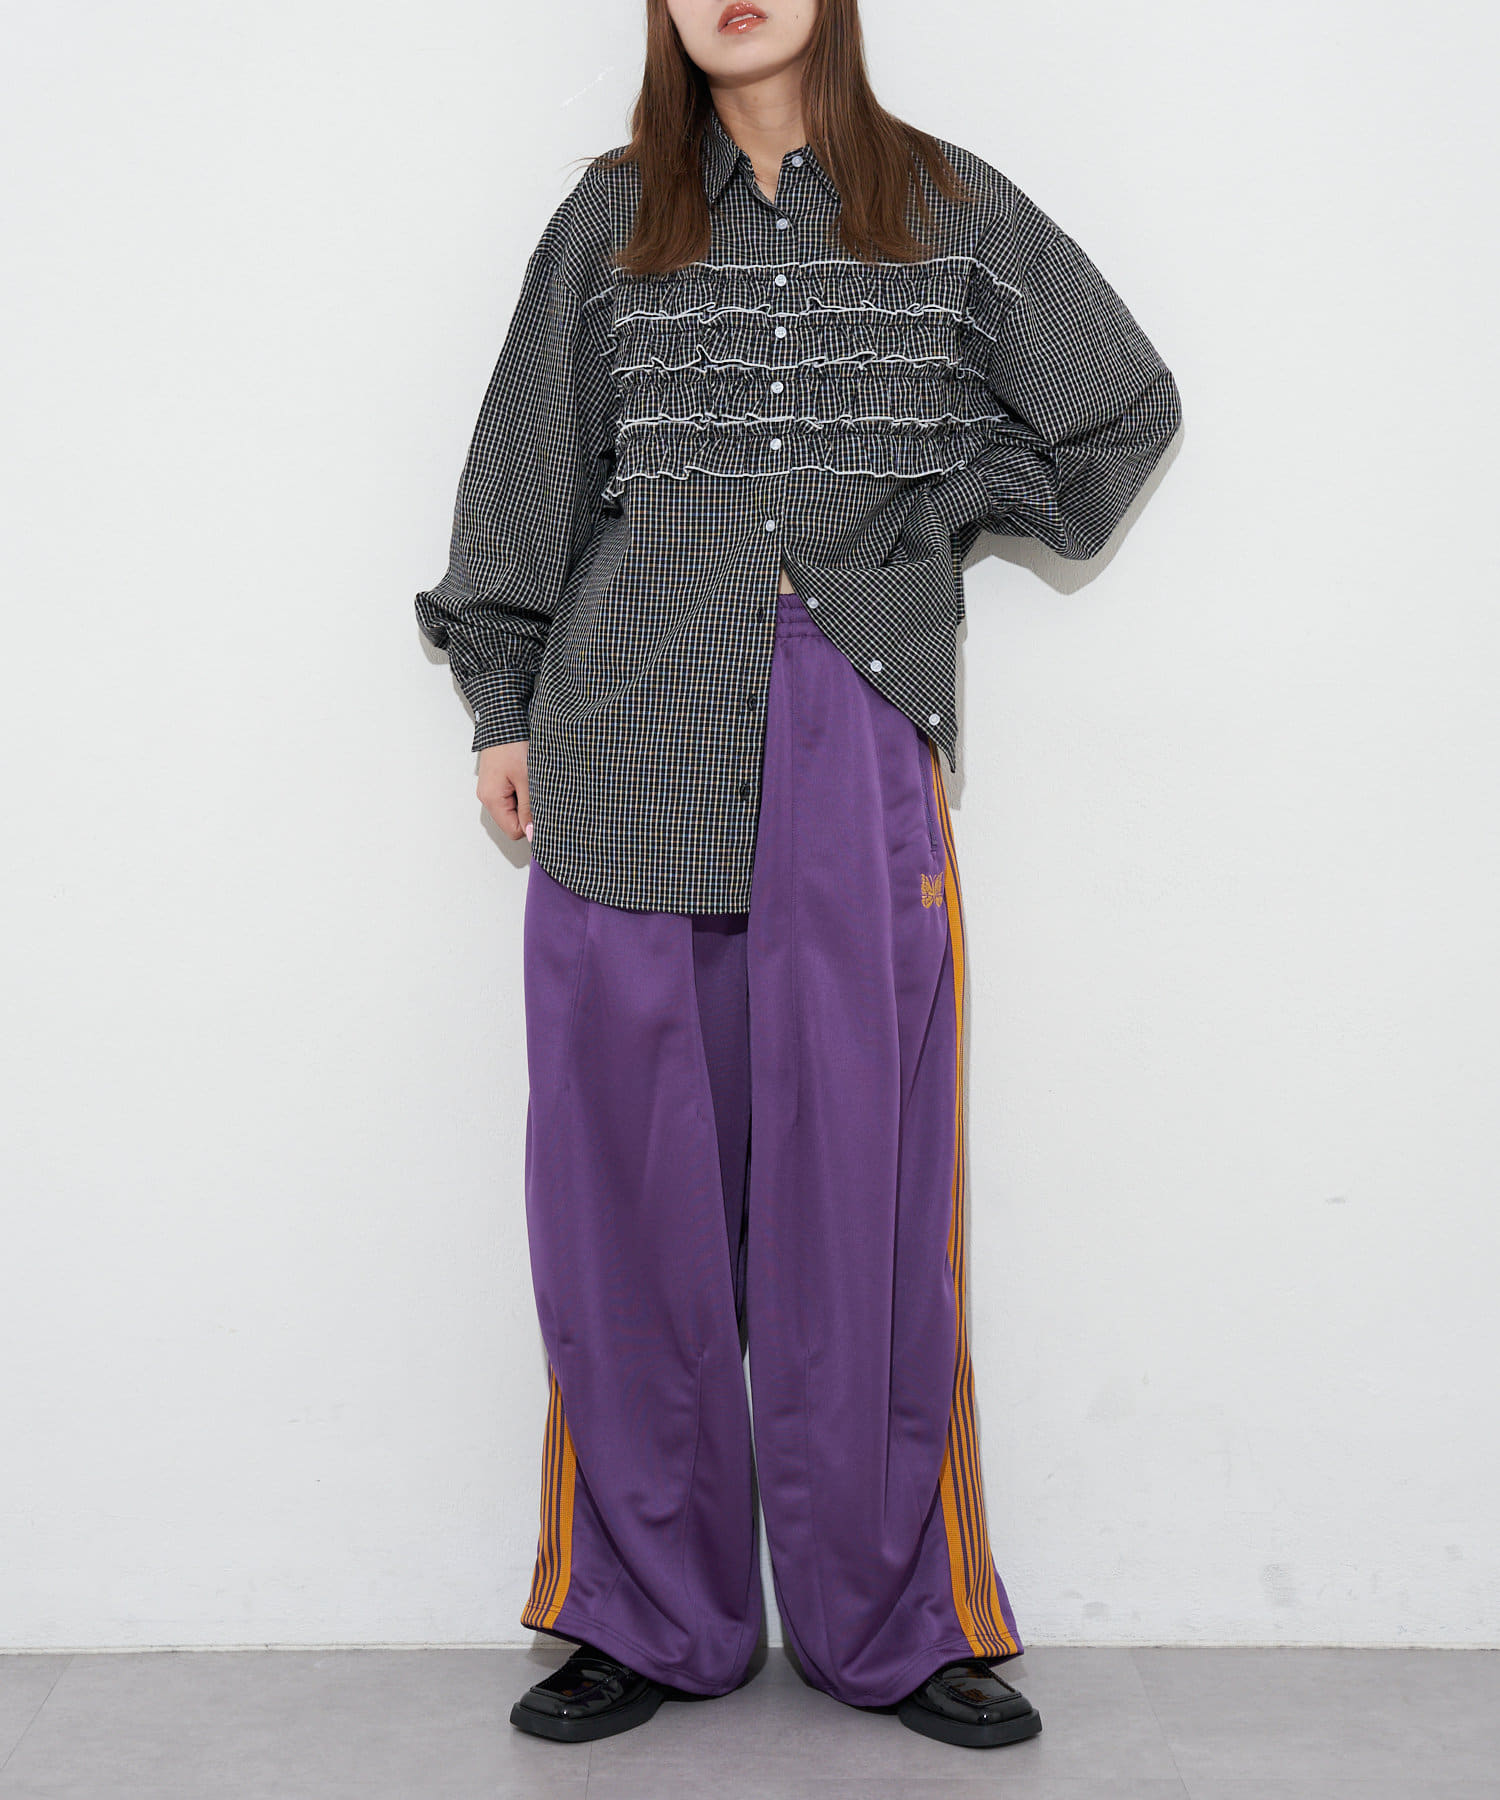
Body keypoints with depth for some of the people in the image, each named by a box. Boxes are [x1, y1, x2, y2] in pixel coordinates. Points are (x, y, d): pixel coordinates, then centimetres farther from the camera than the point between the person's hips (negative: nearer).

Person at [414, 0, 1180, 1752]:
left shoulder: (953, 210, 11)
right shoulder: (609, 217, 12)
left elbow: (1125, 403, 18)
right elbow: (530, 473, 15)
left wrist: (941, 510, 8)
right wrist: (502, 707, 11)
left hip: (856, 751, -1)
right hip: (632, 746, 1)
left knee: (860, 1178, -1)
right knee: (636, 1183, 1)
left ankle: (891, 1622, 12)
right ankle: (650, 1617, 14)